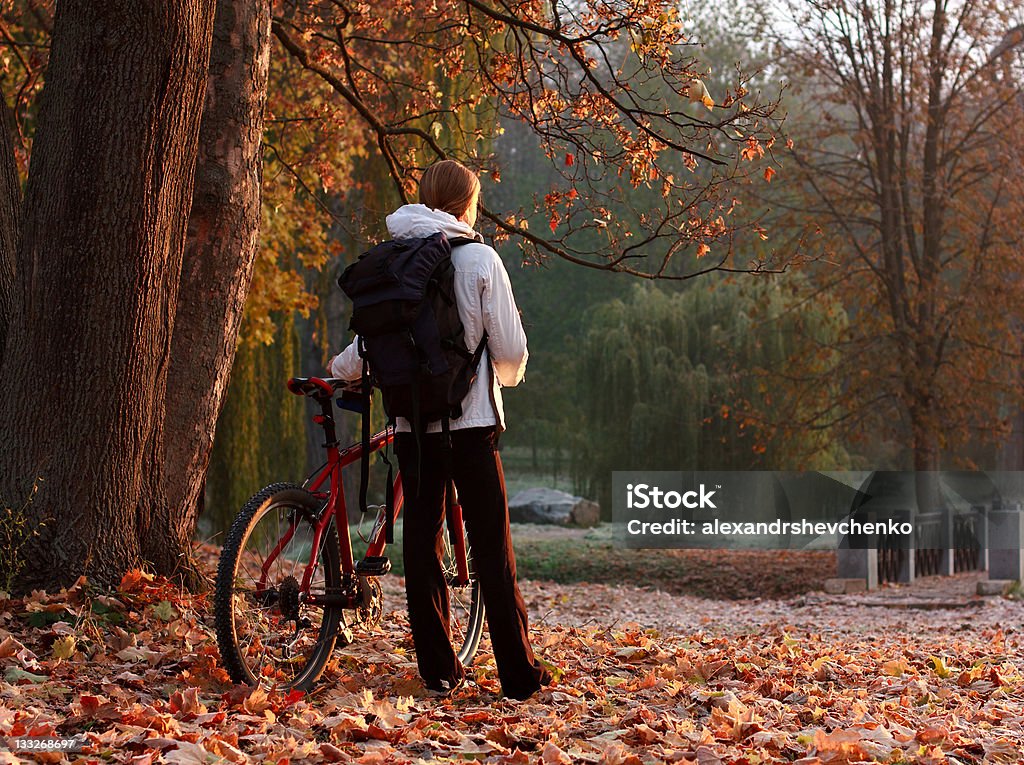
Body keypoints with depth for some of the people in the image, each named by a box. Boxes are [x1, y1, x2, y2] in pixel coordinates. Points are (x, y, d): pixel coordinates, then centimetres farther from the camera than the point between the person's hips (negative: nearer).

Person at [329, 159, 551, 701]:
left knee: (420, 542, 8)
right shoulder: (478, 258, -5)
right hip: (470, 420, -3)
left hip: (411, 421, 3)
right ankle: (519, 675, 0)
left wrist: (337, 370, 28)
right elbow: (511, 347, -6)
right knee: (492, 549, 0)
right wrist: (506, 377, 17)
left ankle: (438, 671, 10)